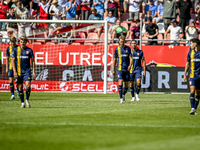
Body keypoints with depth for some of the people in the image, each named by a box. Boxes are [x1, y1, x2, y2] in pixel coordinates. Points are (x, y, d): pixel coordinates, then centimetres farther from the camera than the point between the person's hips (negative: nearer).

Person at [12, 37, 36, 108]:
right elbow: (13, 61, 3)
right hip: (19, 71, 1)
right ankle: (22, 103, 13)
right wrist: (15, 71, -5)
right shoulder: (16, 50, 2)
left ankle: (27, 100, 5)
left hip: (27, 71, -1)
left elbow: (33, 61, 5)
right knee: (20, 87, 3)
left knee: (28, 85, -15)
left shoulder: (29, 50, 1)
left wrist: (34, 71, -2)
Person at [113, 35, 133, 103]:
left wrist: (130, 65, -19)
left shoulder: (128, 48, 5)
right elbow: (115, 60, 11)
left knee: (126, 84, 4)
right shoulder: (117, 49, 4)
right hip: (120, 69, -1)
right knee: (120, 83, -16)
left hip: (126, 69, 1)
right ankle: (121, 99, -15)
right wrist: (113, 70, 11)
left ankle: (123, 95, 32)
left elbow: (131, 58, 1)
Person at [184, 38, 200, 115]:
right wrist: (185, 74, 13)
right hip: (193, 75, 1)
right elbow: (188, 63, 15)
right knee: (192, 92, -14)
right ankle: (192, 108, -18)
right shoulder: (191, 52, 6)